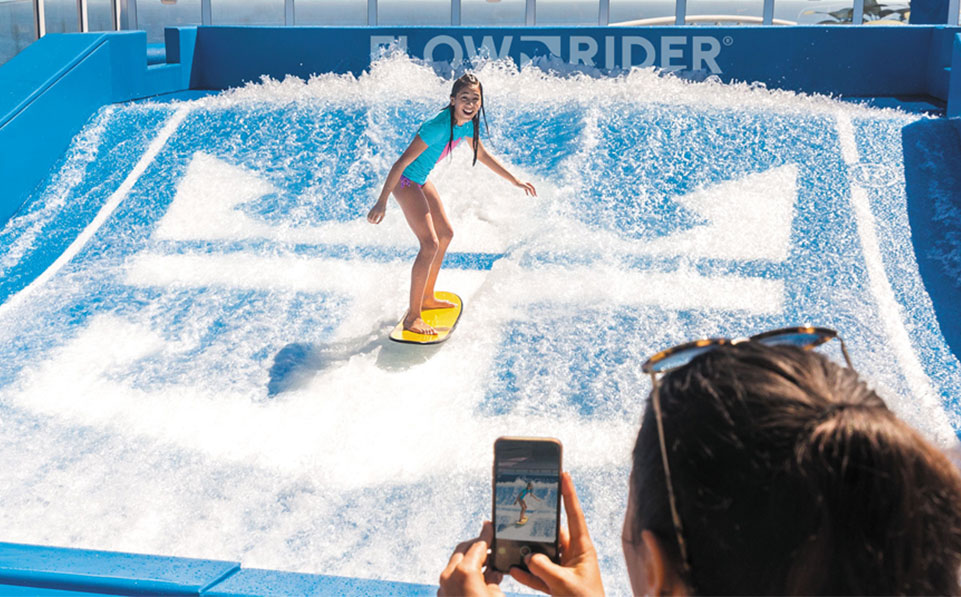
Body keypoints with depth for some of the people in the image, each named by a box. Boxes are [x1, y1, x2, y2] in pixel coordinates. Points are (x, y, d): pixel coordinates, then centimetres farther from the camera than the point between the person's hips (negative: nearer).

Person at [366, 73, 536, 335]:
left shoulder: (467, 124, -4)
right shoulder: (439, 126, -30)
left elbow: (482, 155, 15)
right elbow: (402, 162, -29)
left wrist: (515, 181, 18)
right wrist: (382, 201, -30)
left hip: (421, 181, 10)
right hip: (405, 182, -10)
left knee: (445, 233, 19)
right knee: (430, 244, -17)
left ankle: (426, 297, 34)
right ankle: (412, 317, -12)